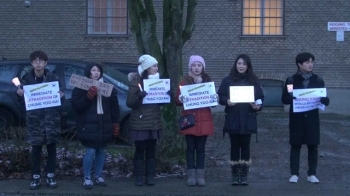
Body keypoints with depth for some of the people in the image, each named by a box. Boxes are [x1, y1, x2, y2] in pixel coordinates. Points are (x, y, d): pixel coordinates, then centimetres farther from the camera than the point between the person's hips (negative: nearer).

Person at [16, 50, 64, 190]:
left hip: (51, 118, 0)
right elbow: (23, 101, 5)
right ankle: (36, 177, 13)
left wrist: (61, 97, -15)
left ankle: (50, 176, 15)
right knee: (36, 148, 3)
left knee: (51, 148, 5)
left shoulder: (53, 78, 1)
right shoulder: (27, 79, 2)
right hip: (34, 119, 0)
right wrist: (20, 95, -15)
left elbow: (60, 99, 7)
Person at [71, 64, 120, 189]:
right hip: (88, 126, -4)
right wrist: (88, 97, -22)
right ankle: (87, 178, 2)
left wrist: (115, 123, 9)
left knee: (101, 151, 10)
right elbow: (75, 105, -10)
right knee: (90, 151, -8)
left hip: (104, 125, 4)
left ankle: (98, 176, 22)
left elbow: (114, 106, 12)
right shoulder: (81, 87, -2)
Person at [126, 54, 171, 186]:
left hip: (154, 122, 5)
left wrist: (168, 95, -4)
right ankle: (138, 177, 6)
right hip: (140, 123, -5)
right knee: (140, 150, -1)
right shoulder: (136, 82, -8)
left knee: (151, 150, 8)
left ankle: (150, 177, 13)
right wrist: (138, 97, -30)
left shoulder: (157, 81, 9)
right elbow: (129, 103, -11)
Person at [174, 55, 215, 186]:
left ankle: (200, 175, 7)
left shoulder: (208, 81, 7)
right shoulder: (184, 81, 3)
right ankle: (191, 175, 3)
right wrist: (181, 99, -21)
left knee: (200, 148, 4)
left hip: (204, 119, 1)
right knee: (190, 148, 0)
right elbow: (177, 100, 0)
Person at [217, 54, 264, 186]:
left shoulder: (254, 80, 6)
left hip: (248, 119, 1)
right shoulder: (228, 80, 3)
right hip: (232, 119, 0)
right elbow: (220, 96, 1)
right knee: (235, 146, 3)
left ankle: (244, 175, 7)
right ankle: (235, 175, 8)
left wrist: (258, 106, -13)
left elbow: (260, 97, 7)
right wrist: (227, 101, -19)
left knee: (245, 146, 3)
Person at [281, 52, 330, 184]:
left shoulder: (318, 80, 6)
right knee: (295, 145, 2)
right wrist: (293, 98, -21)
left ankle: (312, 174, 13)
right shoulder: (291, 80, 2)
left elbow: (326, 101, 5)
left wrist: (320, 99, -18)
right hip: (296, 119, -1)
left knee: (313, 146, 4)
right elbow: (285, 99, 0)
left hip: (312, 119, 2)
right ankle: (294, 174, 9)